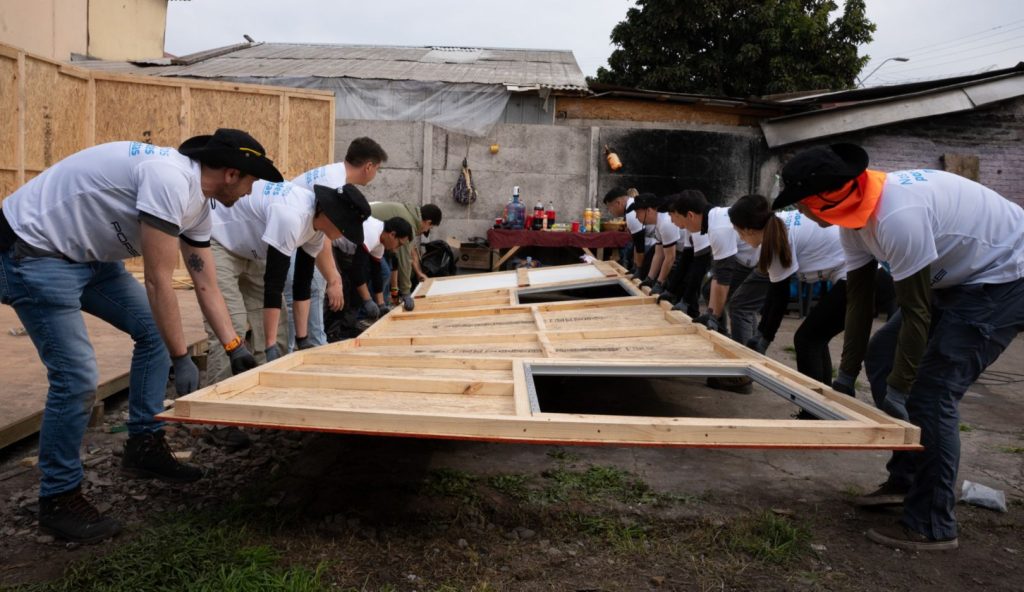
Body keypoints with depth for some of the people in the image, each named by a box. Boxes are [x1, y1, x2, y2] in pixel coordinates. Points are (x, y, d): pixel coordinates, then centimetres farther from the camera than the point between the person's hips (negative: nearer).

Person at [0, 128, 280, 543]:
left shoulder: (199, 203, 4)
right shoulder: (170, 180, -28)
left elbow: (206, 286, 9)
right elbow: (158, 281, -27)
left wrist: (235, 348, 7)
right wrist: (181, 359, -21)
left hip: (88, 253, 11)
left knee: (154, 331, 10)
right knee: (77, 378, -12)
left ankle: (144, 447, 19)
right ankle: (58, 499, 6)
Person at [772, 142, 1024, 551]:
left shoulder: (898, 217, -33)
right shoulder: (854, 213, -4)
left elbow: (915, 310, -27)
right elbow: (859, 298, 2)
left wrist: (897, 391, -19)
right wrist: (846, 374, 5)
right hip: (959, 277, 10)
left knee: (930, 392, -13)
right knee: (884, 362, 10)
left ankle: (931, 527, -1)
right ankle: (905, 481, 24)